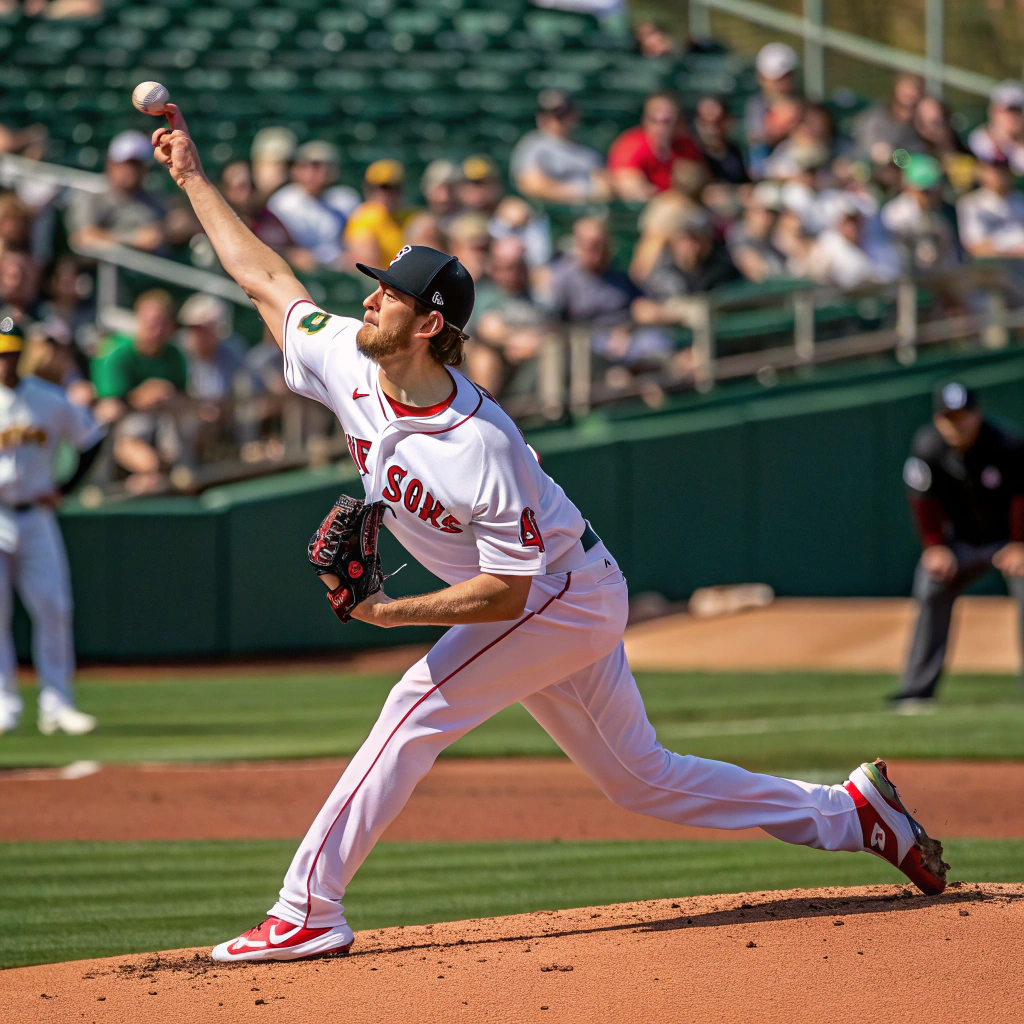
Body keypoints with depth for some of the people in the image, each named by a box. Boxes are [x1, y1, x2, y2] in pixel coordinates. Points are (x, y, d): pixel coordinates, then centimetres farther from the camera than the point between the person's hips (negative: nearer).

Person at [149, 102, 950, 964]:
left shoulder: (482, 447, -32)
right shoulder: (345, 361, -11)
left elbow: (509, 591, -29)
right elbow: (267, 279, 2)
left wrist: (394, 612, -33)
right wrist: (194, 178, 3)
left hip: (563, 596, -9)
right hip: (568, 606, 9)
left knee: (417, 713, -16)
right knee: (641, 774, 14)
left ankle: (307, 914, -13)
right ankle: (852, 813, 21)